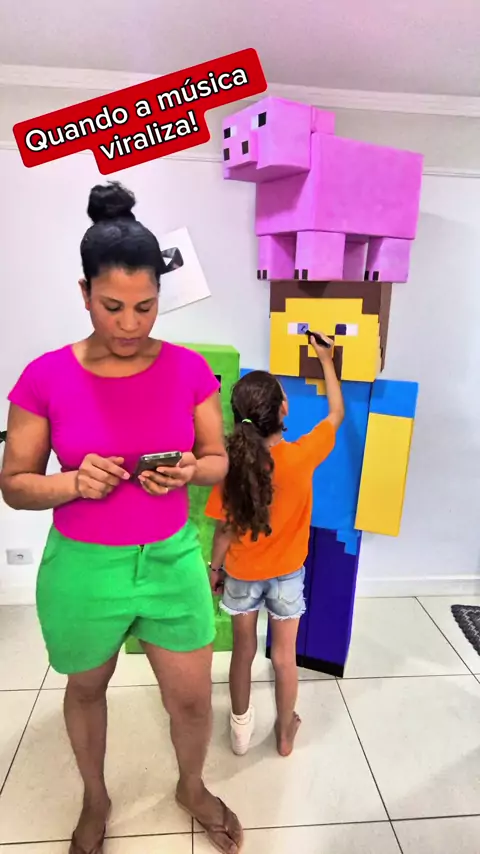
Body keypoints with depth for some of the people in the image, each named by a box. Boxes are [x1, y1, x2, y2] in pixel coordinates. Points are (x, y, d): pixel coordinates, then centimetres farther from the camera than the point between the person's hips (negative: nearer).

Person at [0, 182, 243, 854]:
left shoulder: (188, 369, -9)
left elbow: (219, 460, 0)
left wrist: (189, 472, -21)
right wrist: (74, 483, -25)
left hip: (172, 559, 1)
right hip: (82, 569, 0)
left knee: (193, 699, 16)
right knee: (86, 690, 24)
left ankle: (192, 788, 52)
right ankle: (95, 800, 56)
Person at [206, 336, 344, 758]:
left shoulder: (232, 466, -21)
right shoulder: (301, 456, -25)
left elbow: (224, 530, -12)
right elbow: (337, 414, -7)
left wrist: (214, 569, 6)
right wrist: (326, 359, 2)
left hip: (242, 574, 1)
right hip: (287, 573, -1)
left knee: (244, 650, 20)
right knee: (284, 656, 17)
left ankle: (241, 727, 39)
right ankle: (285, 733, 37)